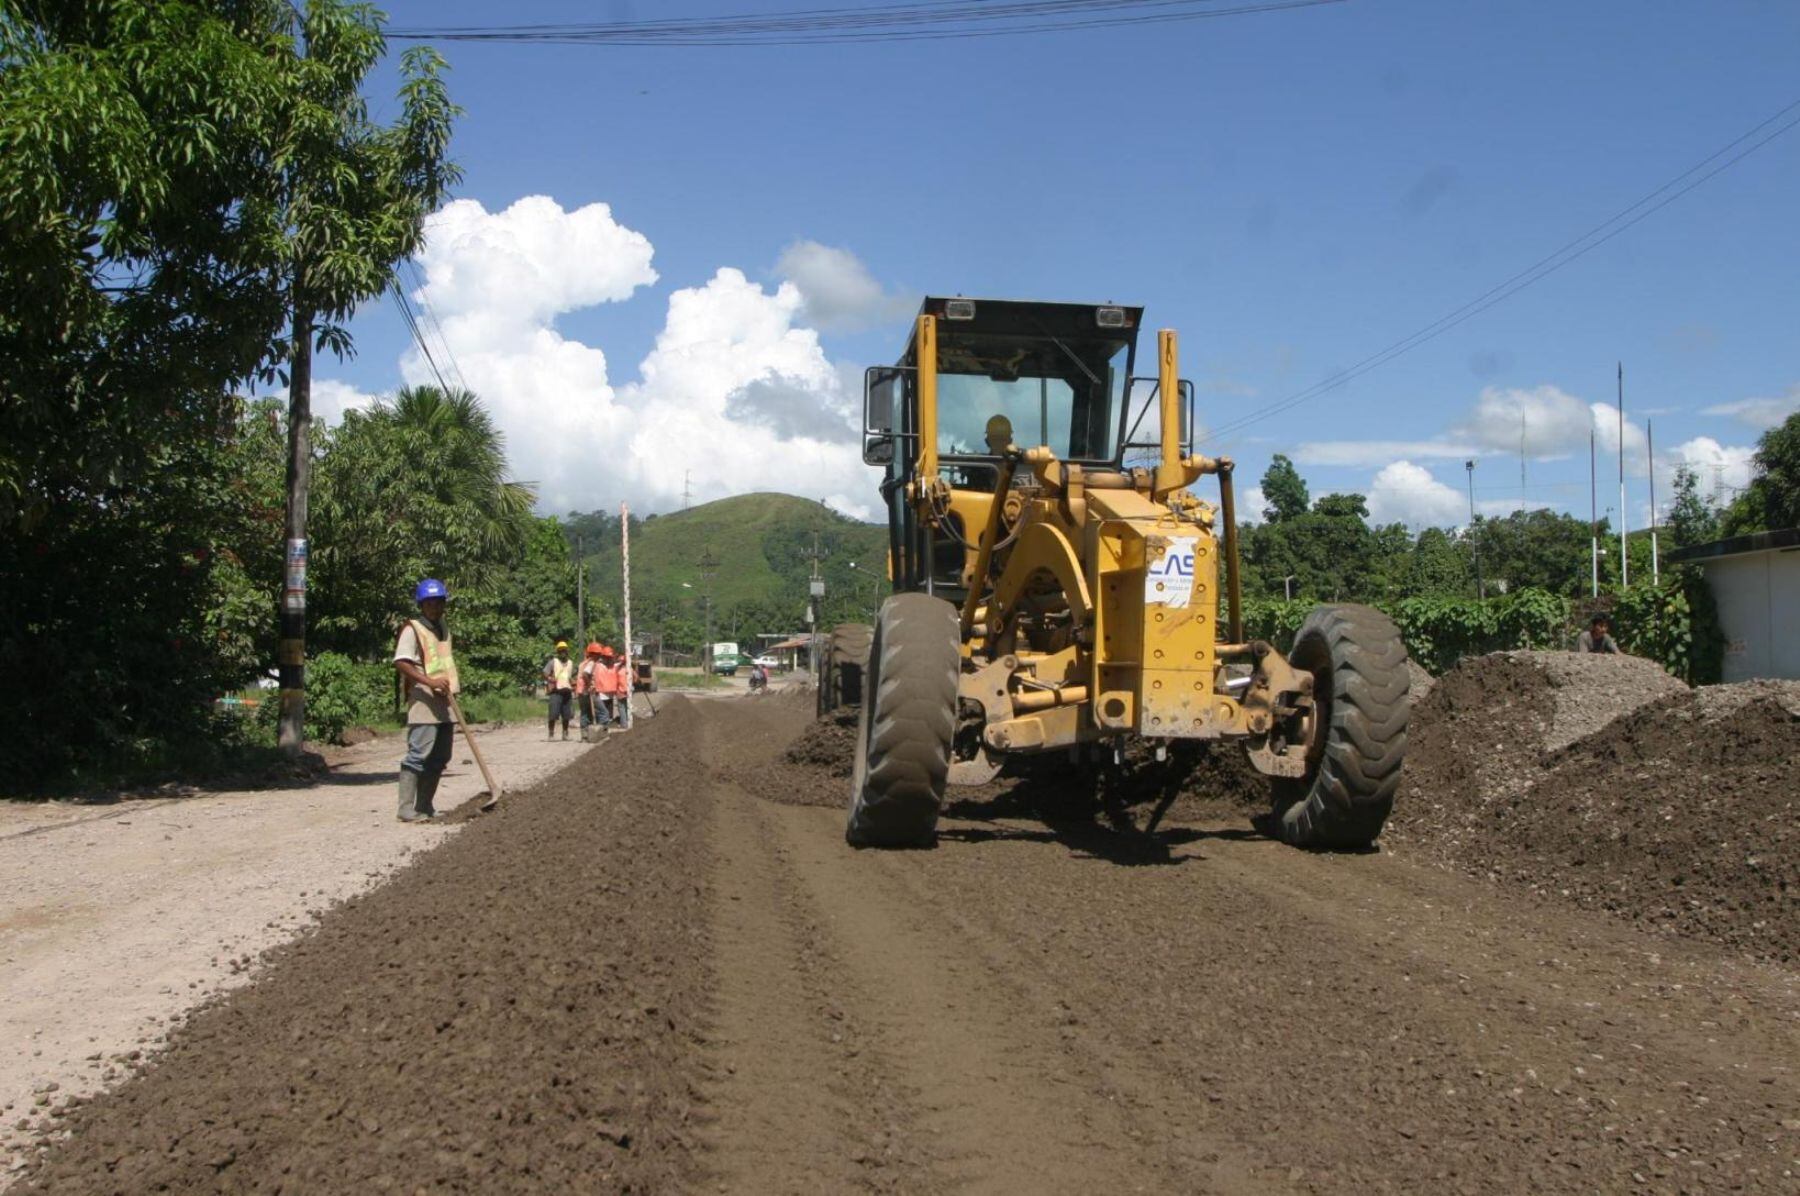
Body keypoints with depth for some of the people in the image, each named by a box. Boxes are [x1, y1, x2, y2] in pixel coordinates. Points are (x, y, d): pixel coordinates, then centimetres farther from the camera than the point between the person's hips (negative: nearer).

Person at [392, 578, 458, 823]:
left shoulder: (443, 628, 19)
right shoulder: (412, 629, -6)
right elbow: (400, 663, -17)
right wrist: (429, 681, -25)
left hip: (444, 704, 9)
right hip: (423, 702, -9)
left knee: (440, 757, 10)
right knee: (418, 755, -13)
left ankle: (424, 807, 16)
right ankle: (407, 809, -14)